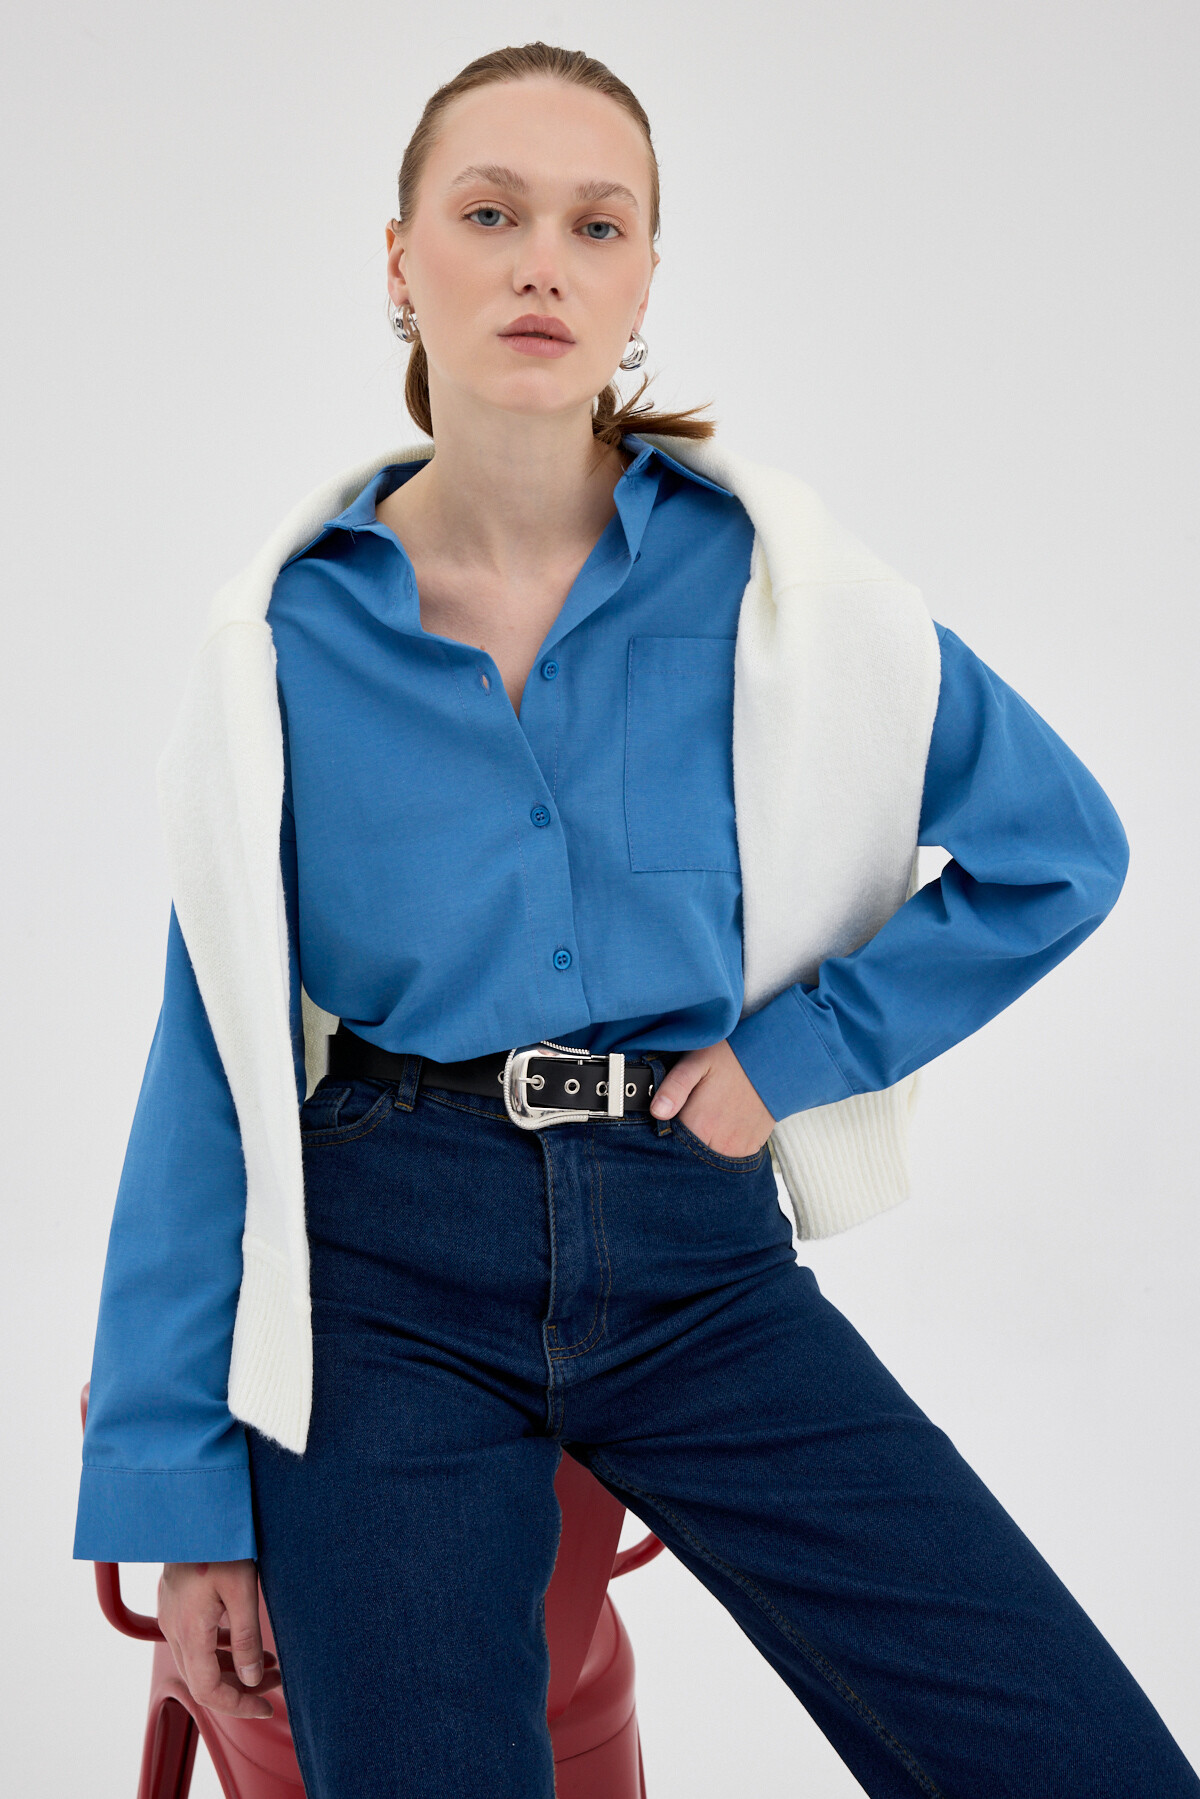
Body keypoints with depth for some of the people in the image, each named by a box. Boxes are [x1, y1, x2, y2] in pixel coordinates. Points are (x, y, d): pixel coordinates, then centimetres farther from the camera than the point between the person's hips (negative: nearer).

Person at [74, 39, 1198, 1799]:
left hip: (695, 1259, 1)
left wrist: (794, 1046, -3)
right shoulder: (290, 633, -1)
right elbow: (216, 1064, 2)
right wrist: (184, 1487, 1)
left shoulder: (771, 577, -1)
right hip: (389, 1277, 0)